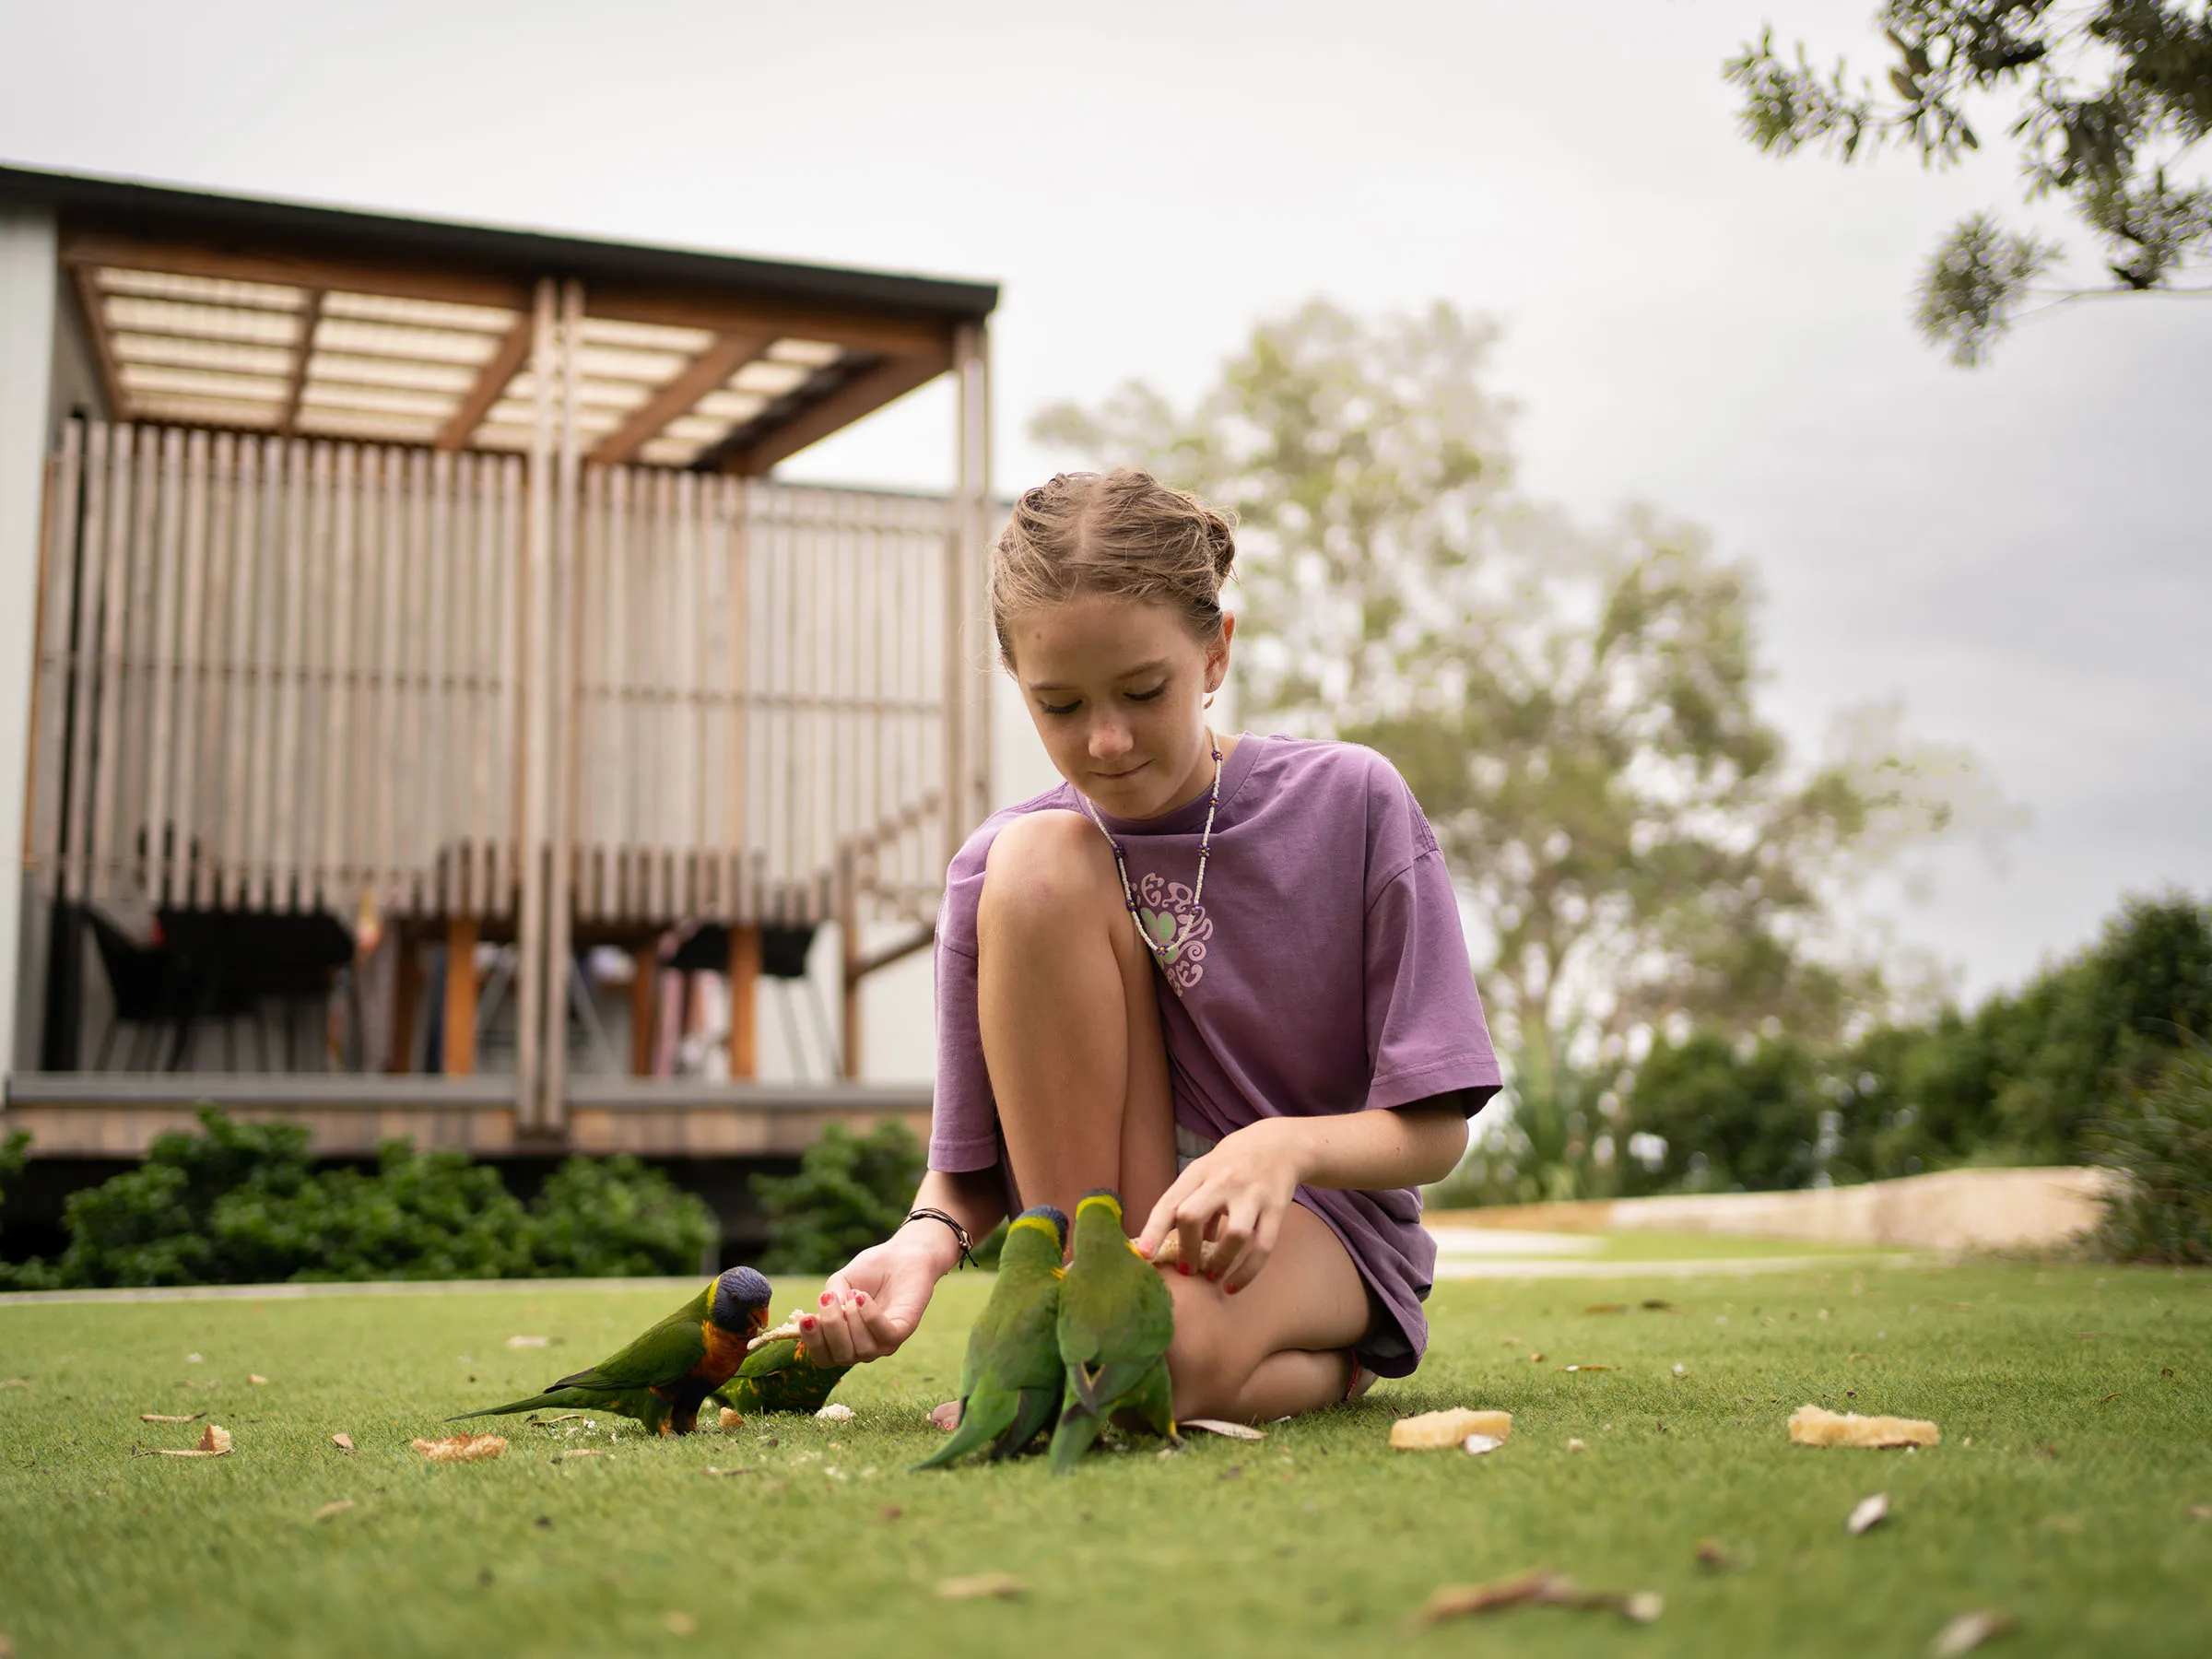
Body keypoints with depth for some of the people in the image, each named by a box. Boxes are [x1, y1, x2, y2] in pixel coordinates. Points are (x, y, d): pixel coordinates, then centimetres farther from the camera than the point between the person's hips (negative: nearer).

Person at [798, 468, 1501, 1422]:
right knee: (1040, 866, -20)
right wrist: (928, 1239, -23)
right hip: (1107, 1212, 3)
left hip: (1317, 1214, -2)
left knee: (1166, 1350, -40)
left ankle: (1321, 1371, -5)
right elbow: (974, 1169, 1)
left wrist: (1286, 1144, -30)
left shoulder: (1352, 806, -10)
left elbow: (1434, 1129, -9)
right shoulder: (993, 867, -6)